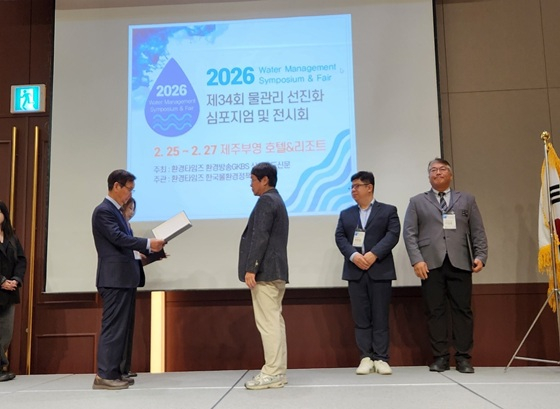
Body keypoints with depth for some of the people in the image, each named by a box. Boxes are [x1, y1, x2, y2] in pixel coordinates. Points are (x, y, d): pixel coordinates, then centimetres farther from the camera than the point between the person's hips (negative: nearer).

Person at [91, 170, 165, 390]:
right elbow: (118, 237, -22)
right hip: (114, 278, -10)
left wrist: (149, 252, 11)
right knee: (112, 326, -7)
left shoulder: (115, 211, 19)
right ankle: (104, 375, -3)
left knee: (120, 327, 12)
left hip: (123, 278, 10)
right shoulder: (103, 211, -11)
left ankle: (114, 372, 18)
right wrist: (149, 244, -23)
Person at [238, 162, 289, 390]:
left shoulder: (266, 201, -10)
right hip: (275, 271, 10)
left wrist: (251, 268, -20)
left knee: (267, 323, -7)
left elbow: (260, 237, -19)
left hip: (265, 271, -10)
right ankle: (278, 371, 14)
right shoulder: (277, 200, 21)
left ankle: (272, 373, -4)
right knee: (275, 321, 10)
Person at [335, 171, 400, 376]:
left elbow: (393, 234, -5)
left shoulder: (388, 211, 8)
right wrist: (353, 255, -14)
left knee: (380, 317, 0)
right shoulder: (345, 214, 17)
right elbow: (340, 237, 4)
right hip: (355, 271, 3)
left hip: (380, 270, -2)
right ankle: (366, 358, 7)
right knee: (361, 317, 2)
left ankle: (381, 359, 5)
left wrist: (374, 254, -17)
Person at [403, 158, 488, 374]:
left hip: (460, 263, 1)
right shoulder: (417, 202, 14)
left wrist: (480, 255, -4)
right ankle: (440, 357, 7)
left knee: (462, 310, 0)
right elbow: (409, 233, 4)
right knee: (435, 311, 0)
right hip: (431, 264, 0)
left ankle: (463, 357, 7)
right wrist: (417, 260, -8)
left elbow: (478, 232, 11)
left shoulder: (467, 200, 17)